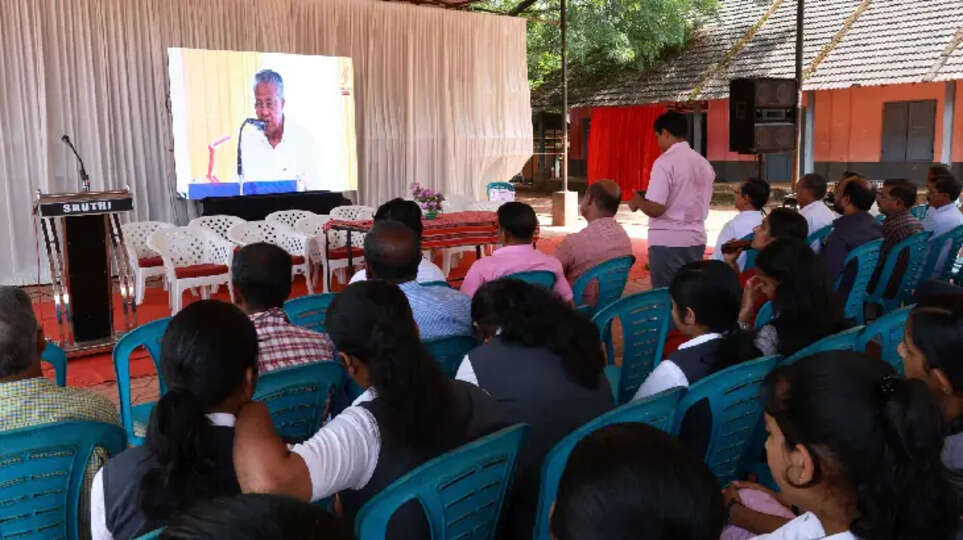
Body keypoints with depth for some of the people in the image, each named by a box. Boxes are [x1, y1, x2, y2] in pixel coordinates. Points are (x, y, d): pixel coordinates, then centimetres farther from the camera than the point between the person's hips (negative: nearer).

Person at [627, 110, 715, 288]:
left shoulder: (665, 162, -12)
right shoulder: (704, 163, 10)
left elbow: (655, 209, -19)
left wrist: (637, 202, 2)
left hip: (668, 242, -7)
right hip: (696, 240, 7)